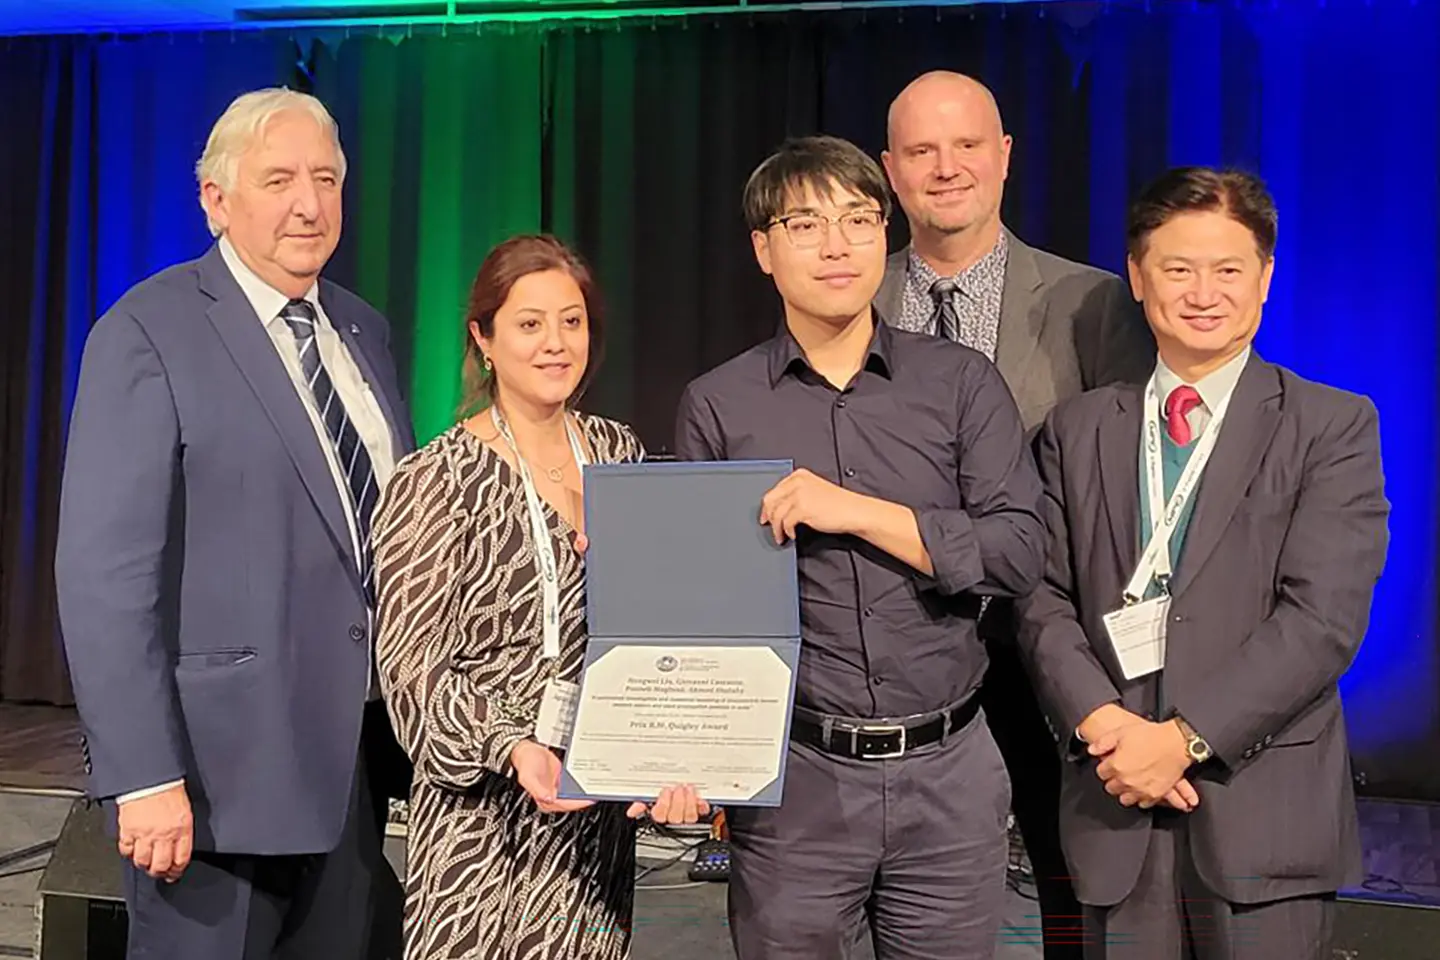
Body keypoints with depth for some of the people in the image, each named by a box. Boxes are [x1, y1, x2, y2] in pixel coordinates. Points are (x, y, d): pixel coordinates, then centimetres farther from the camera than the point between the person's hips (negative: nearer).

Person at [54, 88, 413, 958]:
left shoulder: (366, 331, 10)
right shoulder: (149, 334, -9)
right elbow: (106, 572, -15)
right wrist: (143, 777, -19)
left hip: (357, 757, 6)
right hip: (222, 767, -6)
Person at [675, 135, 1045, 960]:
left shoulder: (963, 384, 2)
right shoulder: (716, 406, 2)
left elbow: (1020, 552, -7)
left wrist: (860, 512, -15)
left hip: (948, 770, 1)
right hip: (792, 775, 0)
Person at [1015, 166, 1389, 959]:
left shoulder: (1333, 427, 0)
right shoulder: (1076, 431, 9)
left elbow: (1323, 616, -10)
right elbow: (1043, 598, 3)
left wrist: (1186, 737, -15)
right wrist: (1100, 721, -13)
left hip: (1265, 808, -2)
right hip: (1117, 807, 2)